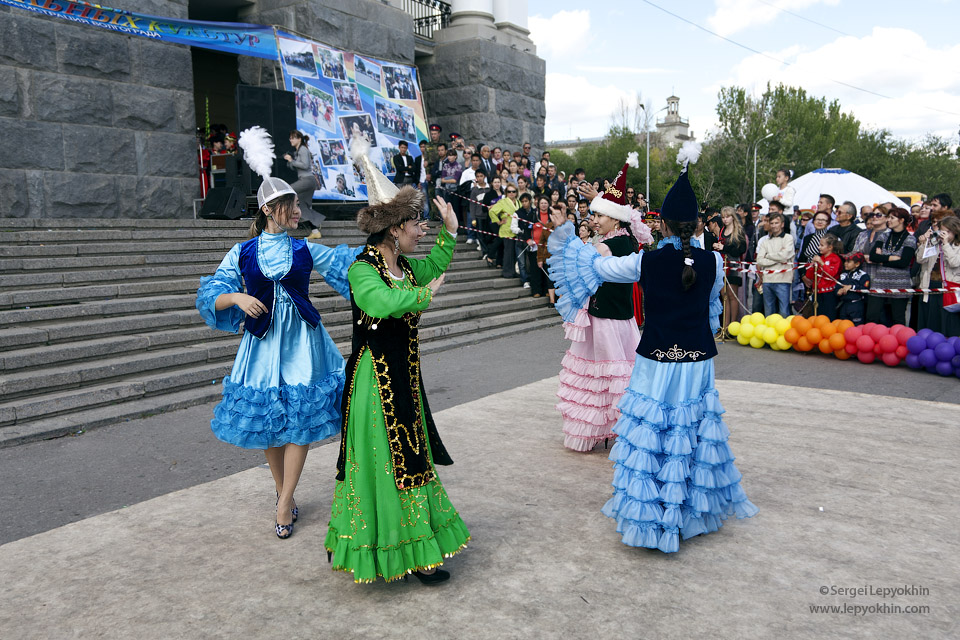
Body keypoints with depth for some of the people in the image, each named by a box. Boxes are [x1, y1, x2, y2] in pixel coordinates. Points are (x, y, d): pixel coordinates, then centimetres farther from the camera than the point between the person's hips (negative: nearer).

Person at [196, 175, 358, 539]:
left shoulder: (305, 251, 4)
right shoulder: (242, 253, 1)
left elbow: (351, 262, 4)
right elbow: (210, 297, 0)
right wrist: (237, 297, -19)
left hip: (302, 341, 0)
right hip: (263, 341, 0)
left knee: (301, 418, -4)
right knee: (268, 420, 7)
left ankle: (285, 503, 7)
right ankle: (283, 491, 28)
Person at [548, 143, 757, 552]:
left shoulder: (645, 262, -12)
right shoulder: (713, 262, -5)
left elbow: (597, 266, 2)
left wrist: (565, 235, 16)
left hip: (656, 363, -3)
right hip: (697, 362, 3)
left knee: (651, 438, 8)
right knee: (694, 433, 17)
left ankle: (653, 516, 18)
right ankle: (695, 509, 34)